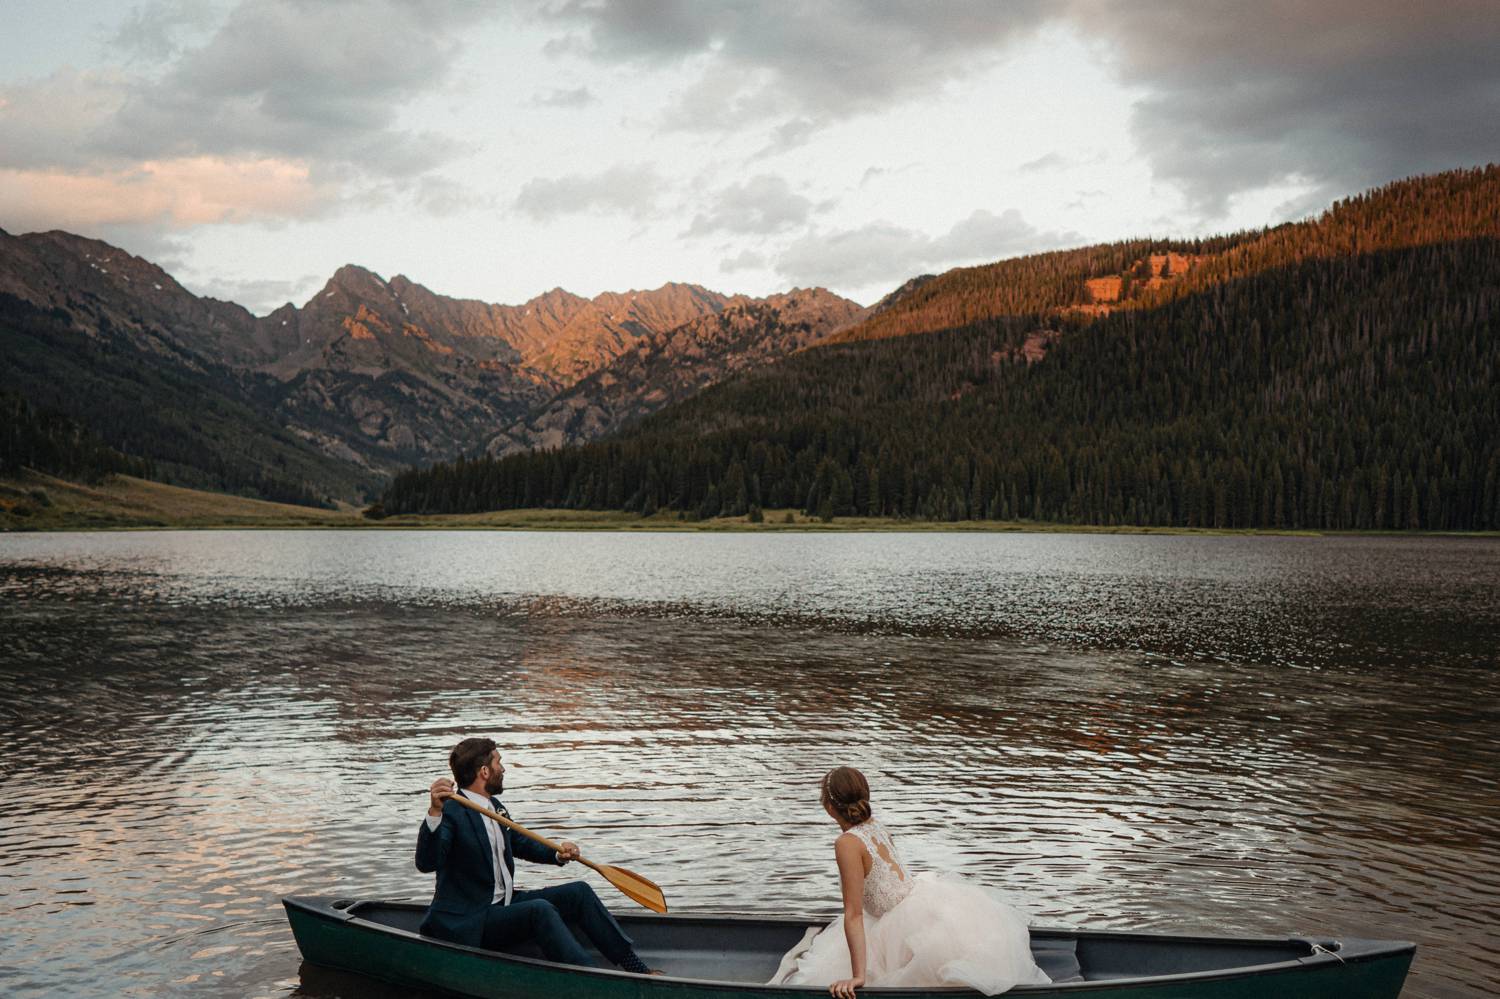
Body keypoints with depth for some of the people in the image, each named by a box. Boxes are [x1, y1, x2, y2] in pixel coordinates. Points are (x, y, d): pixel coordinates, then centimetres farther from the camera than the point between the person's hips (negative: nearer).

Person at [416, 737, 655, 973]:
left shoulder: (494, 806, 11)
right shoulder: (452, 811, -17)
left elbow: (521, 844, 25)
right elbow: (426, 863, -32)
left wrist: (558, 855, 6)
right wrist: (434, 812, -47)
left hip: (504, 903, 9)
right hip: (468, 923, -9)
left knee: (579, 892, 0)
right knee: (539, 910, -31)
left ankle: (635, 966, 0)